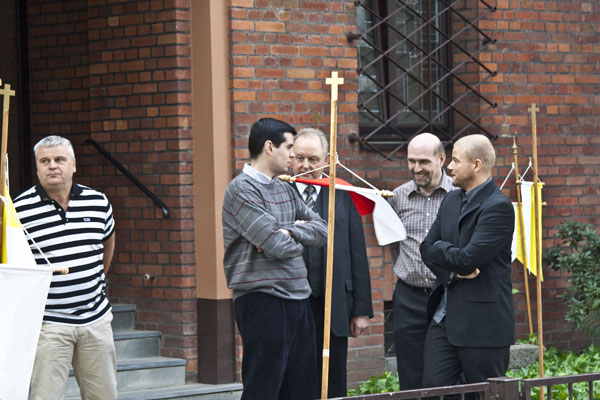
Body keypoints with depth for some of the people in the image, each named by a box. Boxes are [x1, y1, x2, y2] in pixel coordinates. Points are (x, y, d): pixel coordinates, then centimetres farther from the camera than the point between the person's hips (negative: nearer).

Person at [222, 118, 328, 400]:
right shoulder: (242, 190, -10)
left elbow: (322, 230, 10)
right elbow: (278, 247, -18)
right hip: (263, 301, -8)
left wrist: (290, 231, -8)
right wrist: (300, 239, 4)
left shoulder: (285, 190, 16)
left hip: (297, 300, 8)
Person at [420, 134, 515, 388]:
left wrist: (439, 248, -3)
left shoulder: (498, 207, -15)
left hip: (482, 322, -8)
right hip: (445, 317, 8)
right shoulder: (451, 200, 12)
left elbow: (468, 258, -22)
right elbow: (427, 248, 10)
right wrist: (452, 270, -10)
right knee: (434, 387, 3)